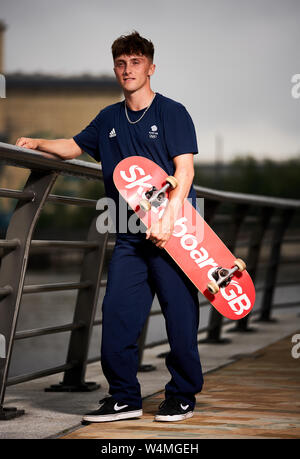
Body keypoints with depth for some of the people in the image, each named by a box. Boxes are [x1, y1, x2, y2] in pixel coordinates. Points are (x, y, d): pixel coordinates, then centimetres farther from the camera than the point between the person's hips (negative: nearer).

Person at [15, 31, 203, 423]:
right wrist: (38, 144, 11)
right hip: (130, 236, 5)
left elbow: (184, 170, -10)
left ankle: (182, 396, 11)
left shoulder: (172, 112, -2)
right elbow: (75, 146, 29)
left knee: (180, 316, -2)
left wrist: (168, 218, -20)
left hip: (173, 233, -5)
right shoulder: (110, 118, 14)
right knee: (116, 314, 0)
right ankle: (124, 397, 9)